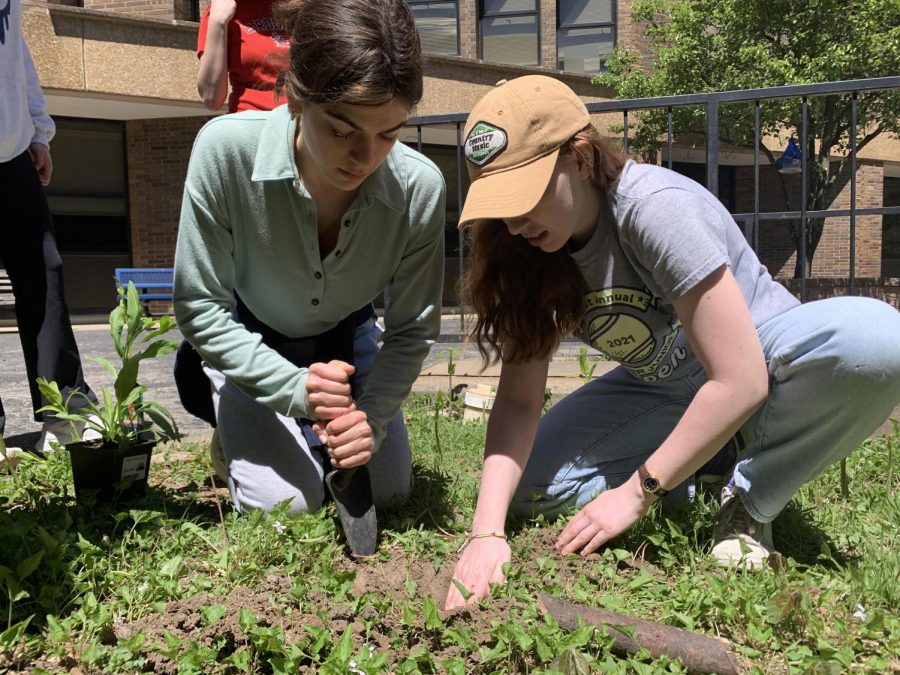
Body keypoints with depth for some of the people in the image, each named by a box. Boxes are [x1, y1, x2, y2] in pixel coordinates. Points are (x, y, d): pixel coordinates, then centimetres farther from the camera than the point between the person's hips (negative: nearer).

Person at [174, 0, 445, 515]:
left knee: (388, 493, 1)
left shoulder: (420, 187, -31)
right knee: (284, 504, -13)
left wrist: (371, 418, -32)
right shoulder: (227, 149, -36)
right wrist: (294, 386, -35)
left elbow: (411, 330, -17)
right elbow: (199, 305, -25)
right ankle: (236, 423, 18)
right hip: (249, 341, -2)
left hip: (344, 337, 2)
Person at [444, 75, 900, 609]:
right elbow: (519, 400, -15)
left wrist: (636, 493, -25)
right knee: (526, 483, -15)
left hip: (764, 363, -4)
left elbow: (740, 381, -31)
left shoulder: (656, 208, -30)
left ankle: (750, 500, -13)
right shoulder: (530, 255, -12)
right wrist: (487, 532, -29)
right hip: (665, 391, 5)